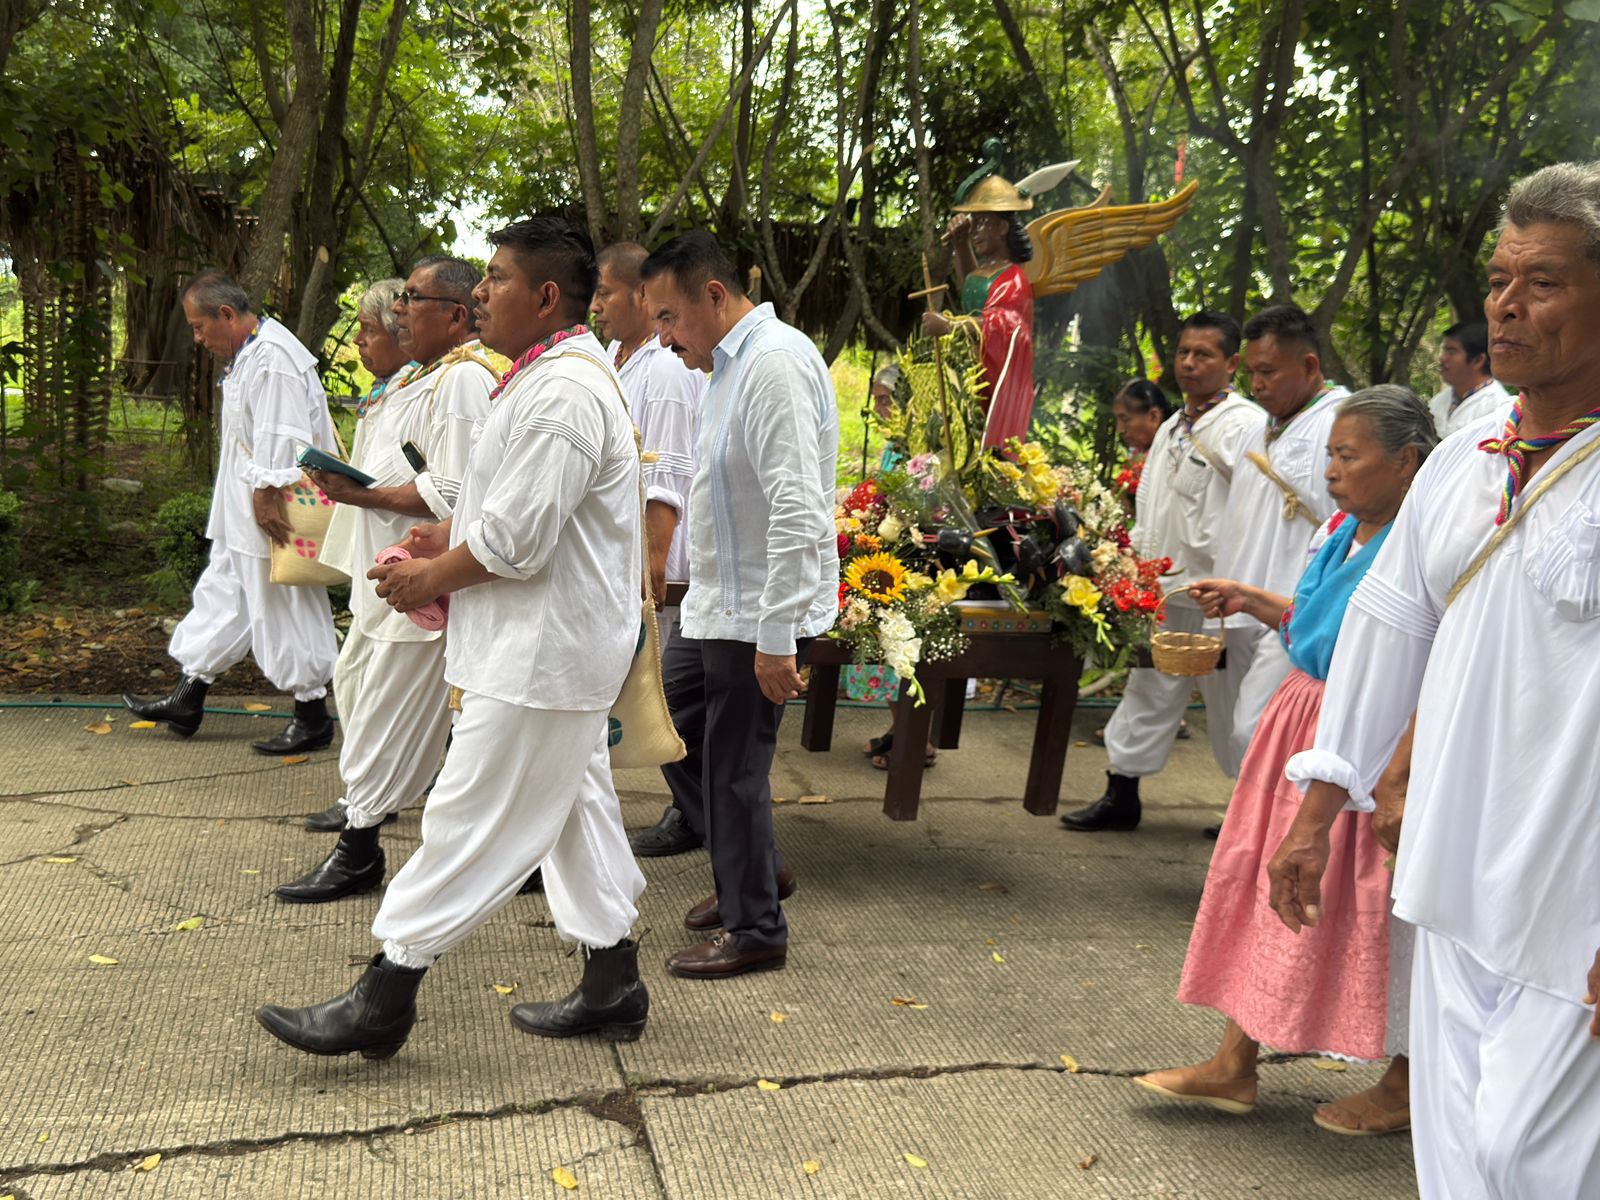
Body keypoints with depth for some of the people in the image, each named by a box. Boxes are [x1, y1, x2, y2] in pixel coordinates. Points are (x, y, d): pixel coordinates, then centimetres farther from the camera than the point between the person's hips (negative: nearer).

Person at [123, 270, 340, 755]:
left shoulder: (274, 358, -20)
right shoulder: (248, 356, 14)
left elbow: (281, 441, -26)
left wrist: (268, 497, -25)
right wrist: (261, 498, 17)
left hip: (273, 514, -11)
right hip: (244, 514, 11)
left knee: (283, 612, -2)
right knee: (221, 596, 17)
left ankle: (312, 719, 9)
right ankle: (187, 701, 27)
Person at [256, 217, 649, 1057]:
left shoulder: (563, 394, -22)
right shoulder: (561, 375, 14)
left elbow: (516, 541, -24)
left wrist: (432, 577, -8)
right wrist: (452, 538, 9)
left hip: (542, 655, -11)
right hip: (555, 643, 11)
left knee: (471, 822, -3)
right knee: (574, 812, 16)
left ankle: (383, 1001, 6)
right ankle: (611, 985, 26)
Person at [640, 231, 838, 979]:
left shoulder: (775, 363, -20)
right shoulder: (730, 364, 13)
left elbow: (798, 511, -26)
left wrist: (776, 638, -27)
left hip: (758, 617, -10)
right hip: (711, 607, 10)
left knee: (735, 769, 1)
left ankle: (754, 930, 19)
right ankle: (751, 870, 35)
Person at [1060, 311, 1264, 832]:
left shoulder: (1247, 426, -12)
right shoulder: (1170, 429, 14)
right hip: (1163, 592, 8)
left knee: (1231, 704, 4)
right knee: (1149, 691, 14)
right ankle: (1121, 796, 25)